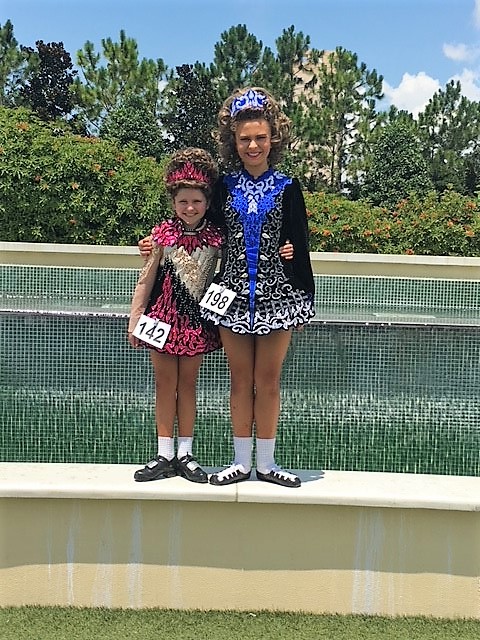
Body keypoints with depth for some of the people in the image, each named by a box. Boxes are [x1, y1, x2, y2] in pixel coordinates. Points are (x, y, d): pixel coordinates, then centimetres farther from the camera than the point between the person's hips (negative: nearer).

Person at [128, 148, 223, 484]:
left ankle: (185, 454, 18)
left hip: (196, 319, 0)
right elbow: (146, 280, 1)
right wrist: (135, 318, 0)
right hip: (164, 316, 0)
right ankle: (165, 455, 15)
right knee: (165, 383, 7)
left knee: (188, 384, 10)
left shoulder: (215, 237, -4)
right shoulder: (164, 234, -4)